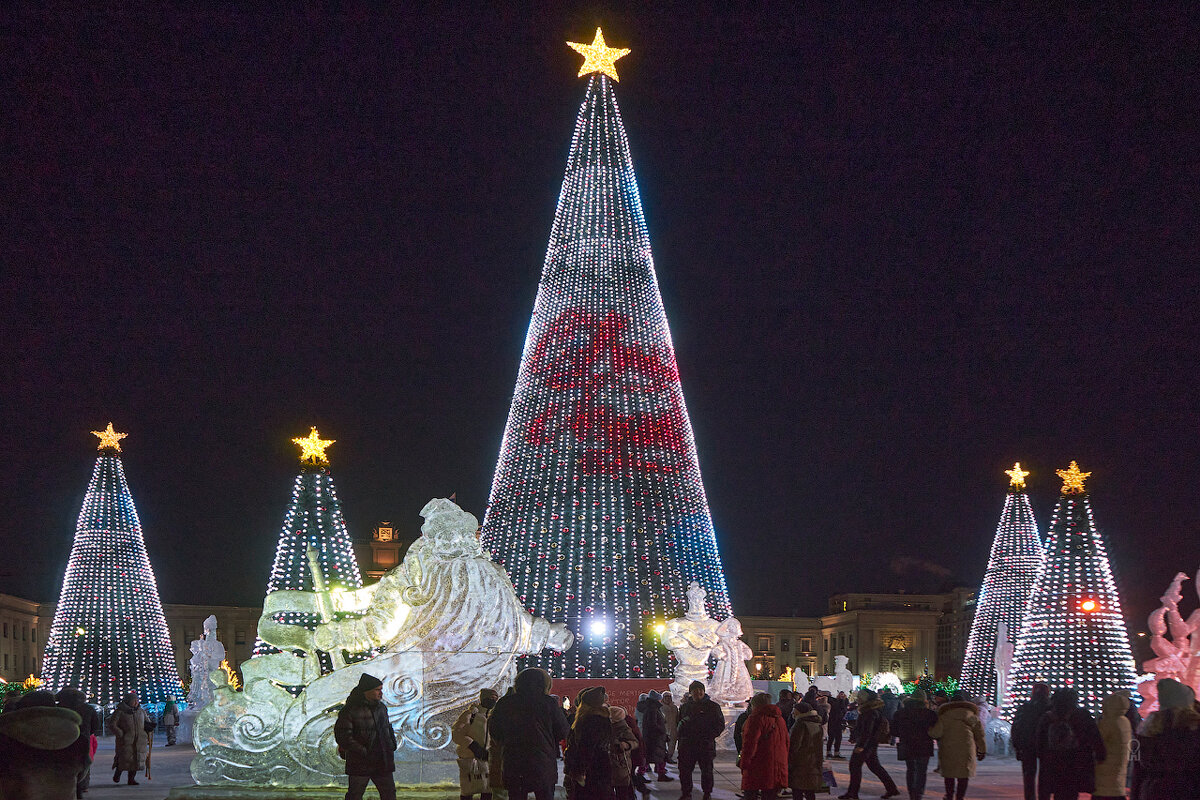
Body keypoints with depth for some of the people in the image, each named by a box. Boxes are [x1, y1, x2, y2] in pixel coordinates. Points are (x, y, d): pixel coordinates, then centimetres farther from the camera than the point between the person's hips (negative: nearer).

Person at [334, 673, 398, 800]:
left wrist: (392, 745, 9)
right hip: (359, 764, -6)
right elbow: (342, 736, -16)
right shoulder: (351, 710, -11)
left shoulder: (381, 707, 12)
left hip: (382, 763, 6)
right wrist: (364, 752, -20)